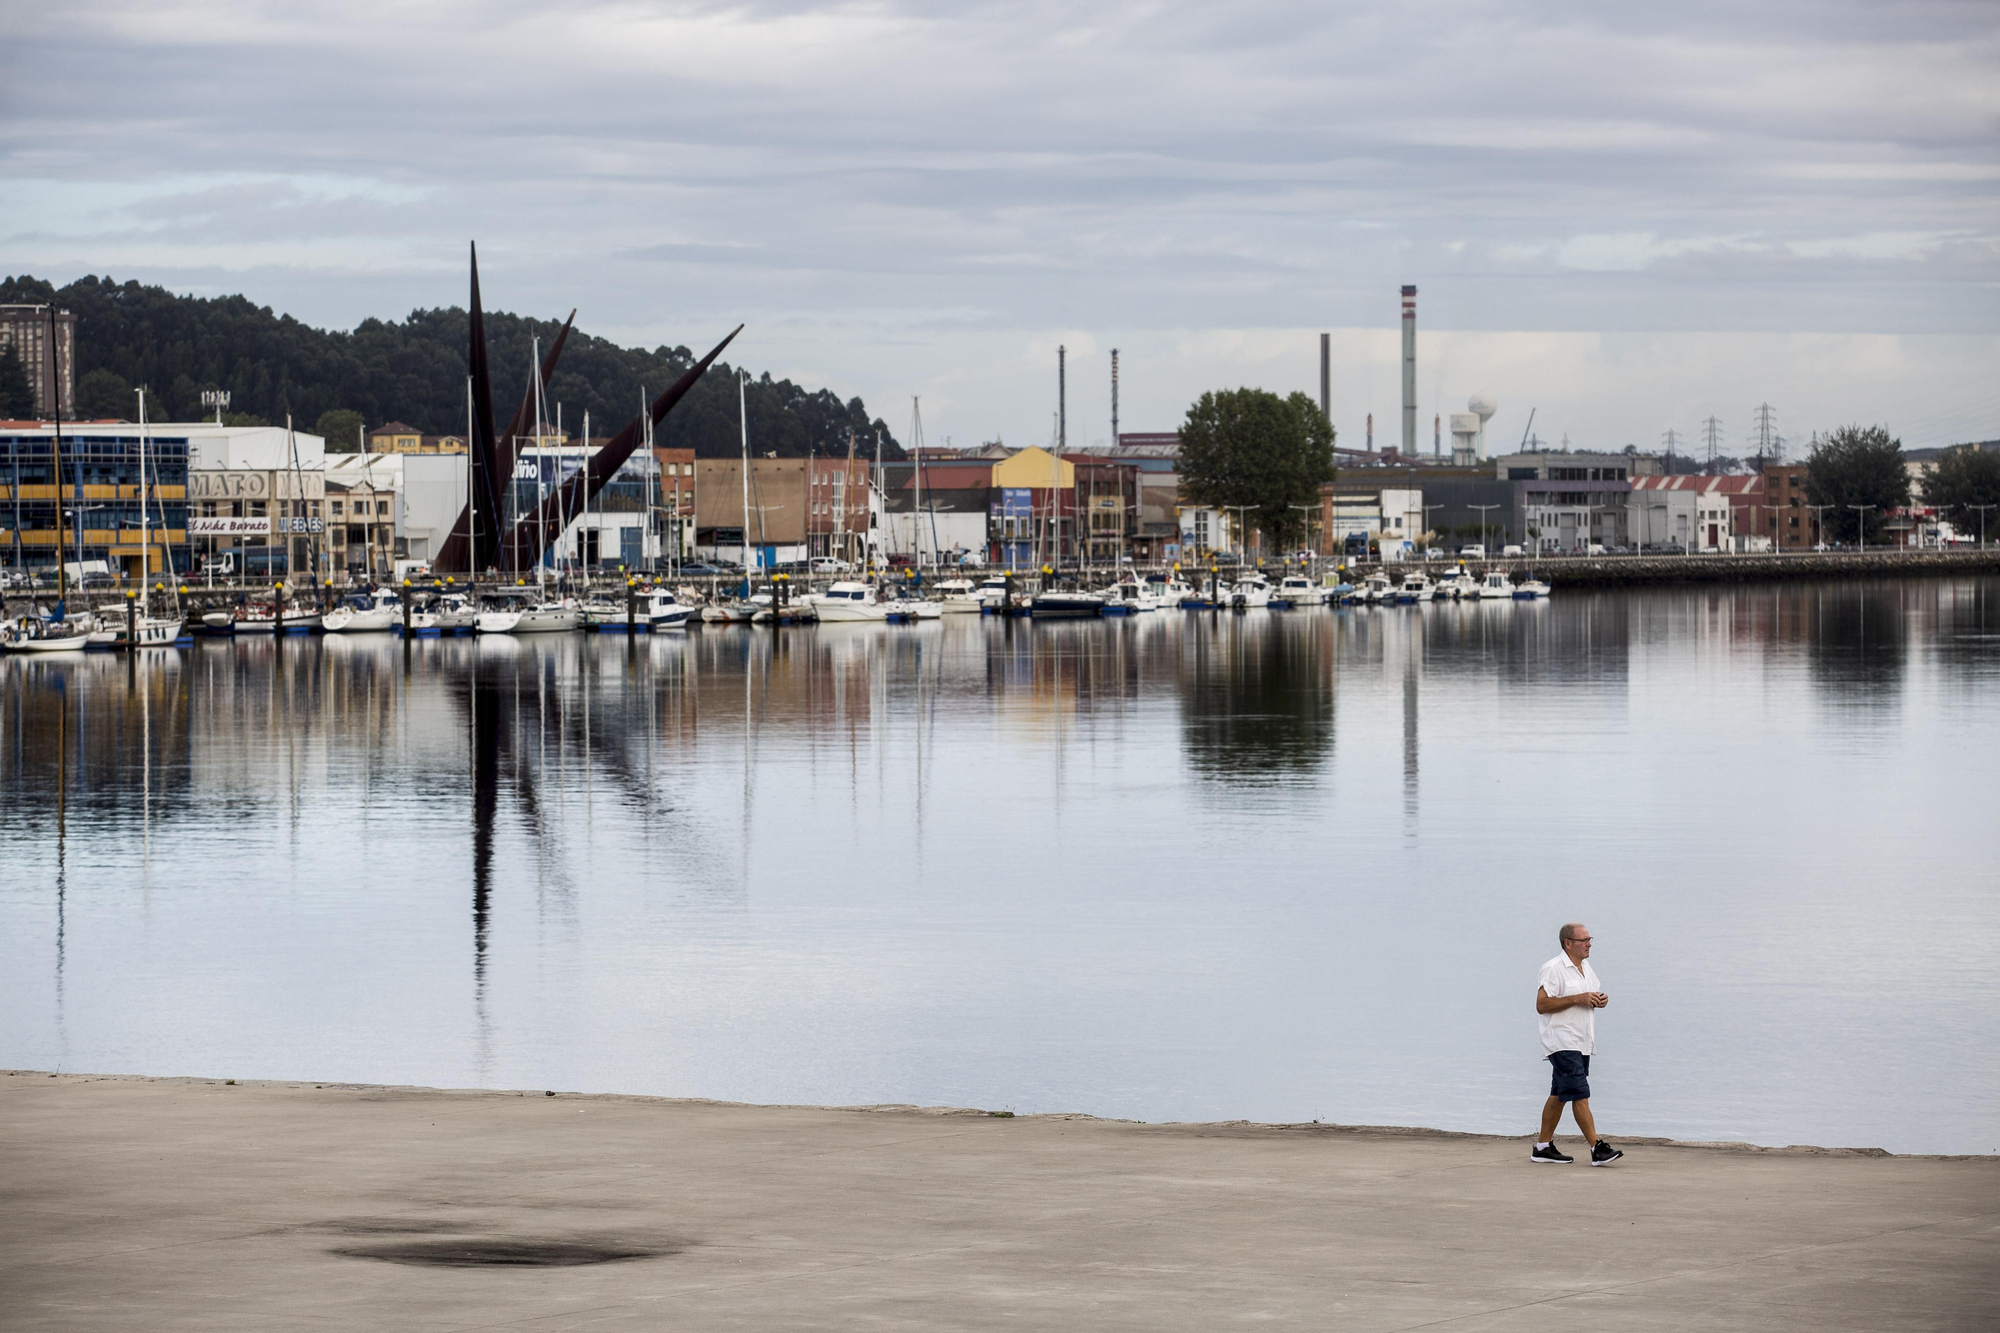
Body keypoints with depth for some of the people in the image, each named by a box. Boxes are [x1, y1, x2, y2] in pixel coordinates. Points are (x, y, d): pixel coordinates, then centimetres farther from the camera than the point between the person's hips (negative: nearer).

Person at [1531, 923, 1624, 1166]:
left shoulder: (1586, 968, 15)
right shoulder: (1553, 969, -13)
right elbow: (1542, 1005, -18)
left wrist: (1599, 1000, 4)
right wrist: (1577, 999, -22)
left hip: (1581, 1043, 9)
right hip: (1562, 1043, -9)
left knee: (1559, 1096, 13)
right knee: (1580, 1095, -13)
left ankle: (1543, 1147, 20)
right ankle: (1597, 1148, -17)